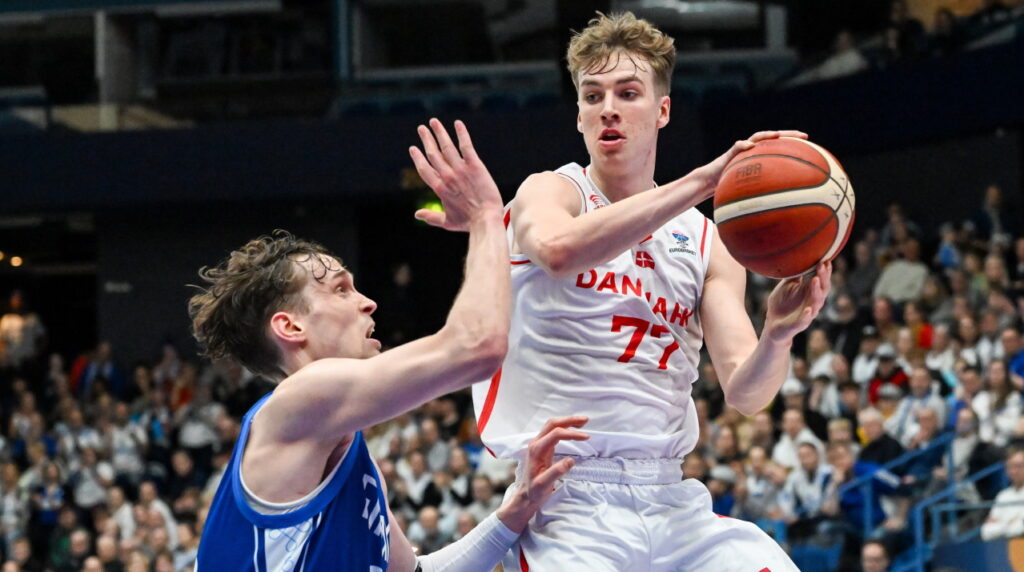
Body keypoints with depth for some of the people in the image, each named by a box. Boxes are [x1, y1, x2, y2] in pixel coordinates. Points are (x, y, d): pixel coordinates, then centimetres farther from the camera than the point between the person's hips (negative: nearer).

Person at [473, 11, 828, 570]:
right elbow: (558, 250, -25)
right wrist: (700, 183, -30)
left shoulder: (707, 241, 14)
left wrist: (777, 336, -18)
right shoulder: (549, 192, 1)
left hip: (667, 497, 4)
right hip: (562, 497, -4)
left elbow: (745, 393, 5)